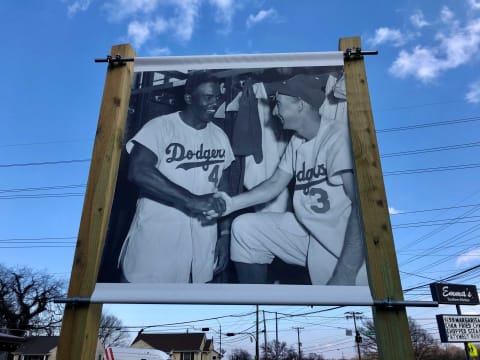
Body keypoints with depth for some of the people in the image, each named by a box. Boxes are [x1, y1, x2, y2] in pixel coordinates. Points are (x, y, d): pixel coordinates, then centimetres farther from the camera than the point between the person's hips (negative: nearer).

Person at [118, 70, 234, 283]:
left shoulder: (220, 136, 7)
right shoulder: (161, 127, -9)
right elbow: (138, 172, -22)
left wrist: (225, 234, 8)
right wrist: (192, 200, -27)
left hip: (202, 241, 5)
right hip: (156, 237, -4)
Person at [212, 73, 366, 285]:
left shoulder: (338, 136, -19)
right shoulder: (296, 141, 6)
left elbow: (362, 204, -25)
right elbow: (275, 183, 10)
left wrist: (346, 273, -30)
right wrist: (232, 203, -5)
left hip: (346, 246, -7)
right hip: (307, 231, 7)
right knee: (244, 228, 3)